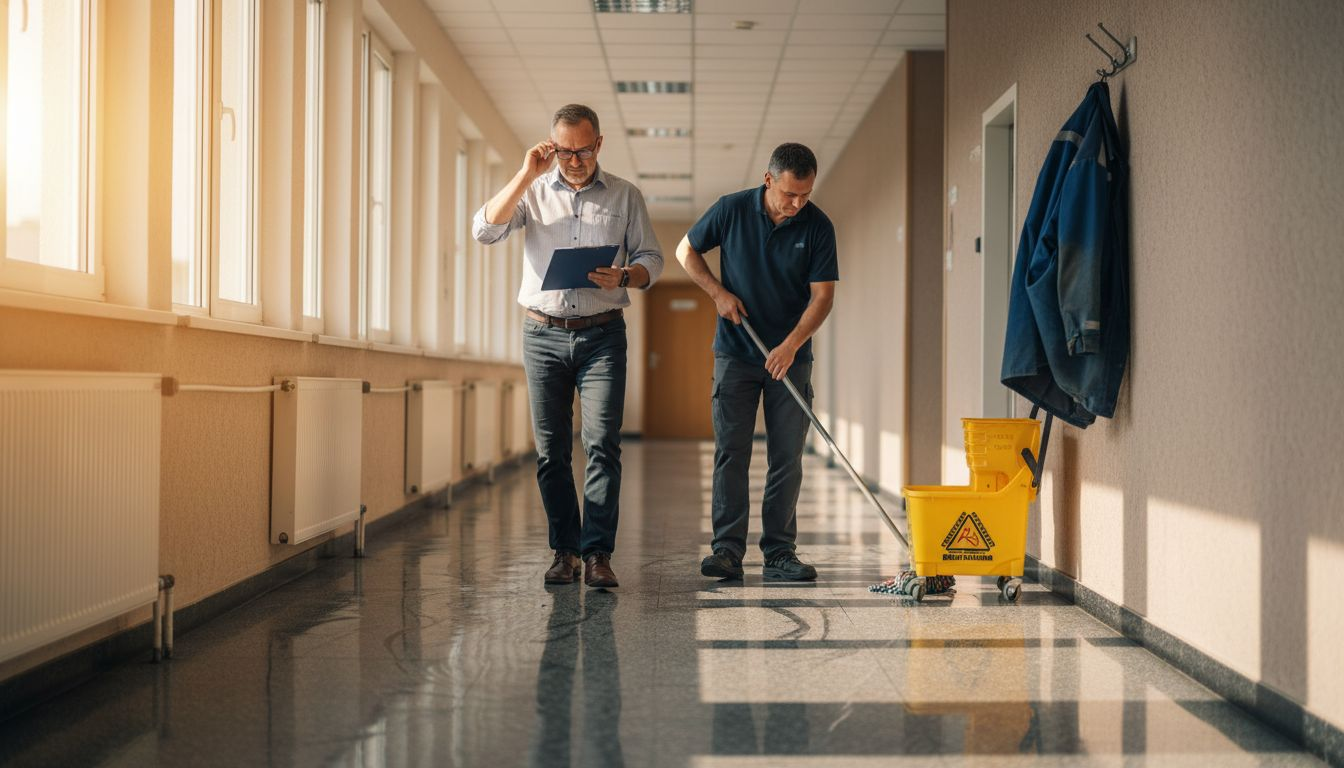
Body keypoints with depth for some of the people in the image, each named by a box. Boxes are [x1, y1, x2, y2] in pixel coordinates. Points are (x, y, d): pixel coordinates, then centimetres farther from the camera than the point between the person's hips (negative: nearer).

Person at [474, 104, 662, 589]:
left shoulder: (625, 196, 8)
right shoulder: (532, 192, 9)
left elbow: (652, 259, 9)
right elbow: (485, 230, -6)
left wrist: (624, 277, -13)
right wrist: (526, 175, -10)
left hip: (602, 334, -1)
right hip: (544, 333, 1)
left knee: (602, 443, -11)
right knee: (550, 450, 3)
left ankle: (598, 553, -9)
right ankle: (565, 550, 12)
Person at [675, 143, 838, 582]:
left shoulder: (818, 227, -6)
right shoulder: (732, 210, -6)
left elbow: (823, 295, -9)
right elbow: (686, 251, 8)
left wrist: (792, 343, -23)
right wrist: (718, 292, -6)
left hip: (790, 358, 1)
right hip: (736, 353, -1)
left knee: (786, 458, 1)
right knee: (731, 452, -4)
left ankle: (779, 553, 6)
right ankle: (728, 550, -2)